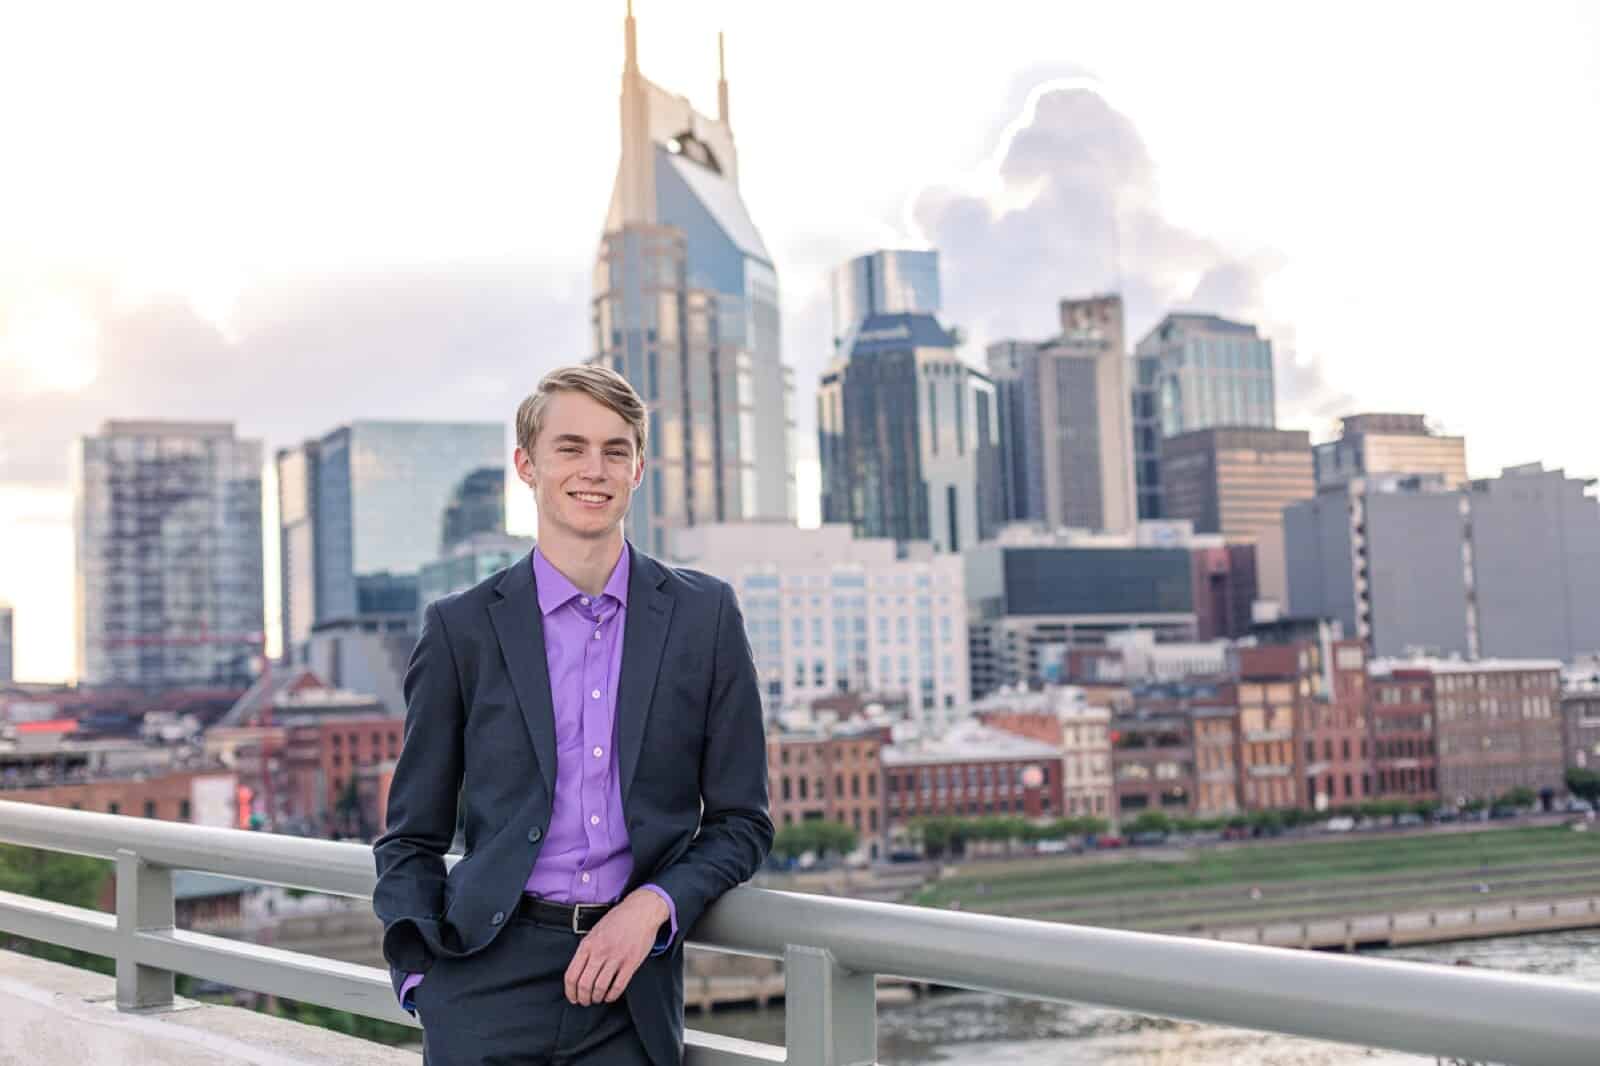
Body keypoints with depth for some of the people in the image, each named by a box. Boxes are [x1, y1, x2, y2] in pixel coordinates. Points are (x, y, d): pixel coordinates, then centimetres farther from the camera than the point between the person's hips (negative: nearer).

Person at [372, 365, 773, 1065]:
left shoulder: (705, 614, 4)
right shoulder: (461, 627, 3)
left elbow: (739, 821, 7)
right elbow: (412, 836, 8)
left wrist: (652, 905, -10)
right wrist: (419, 978, -6)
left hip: (630, 990, 1)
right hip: (490, 988, -1)